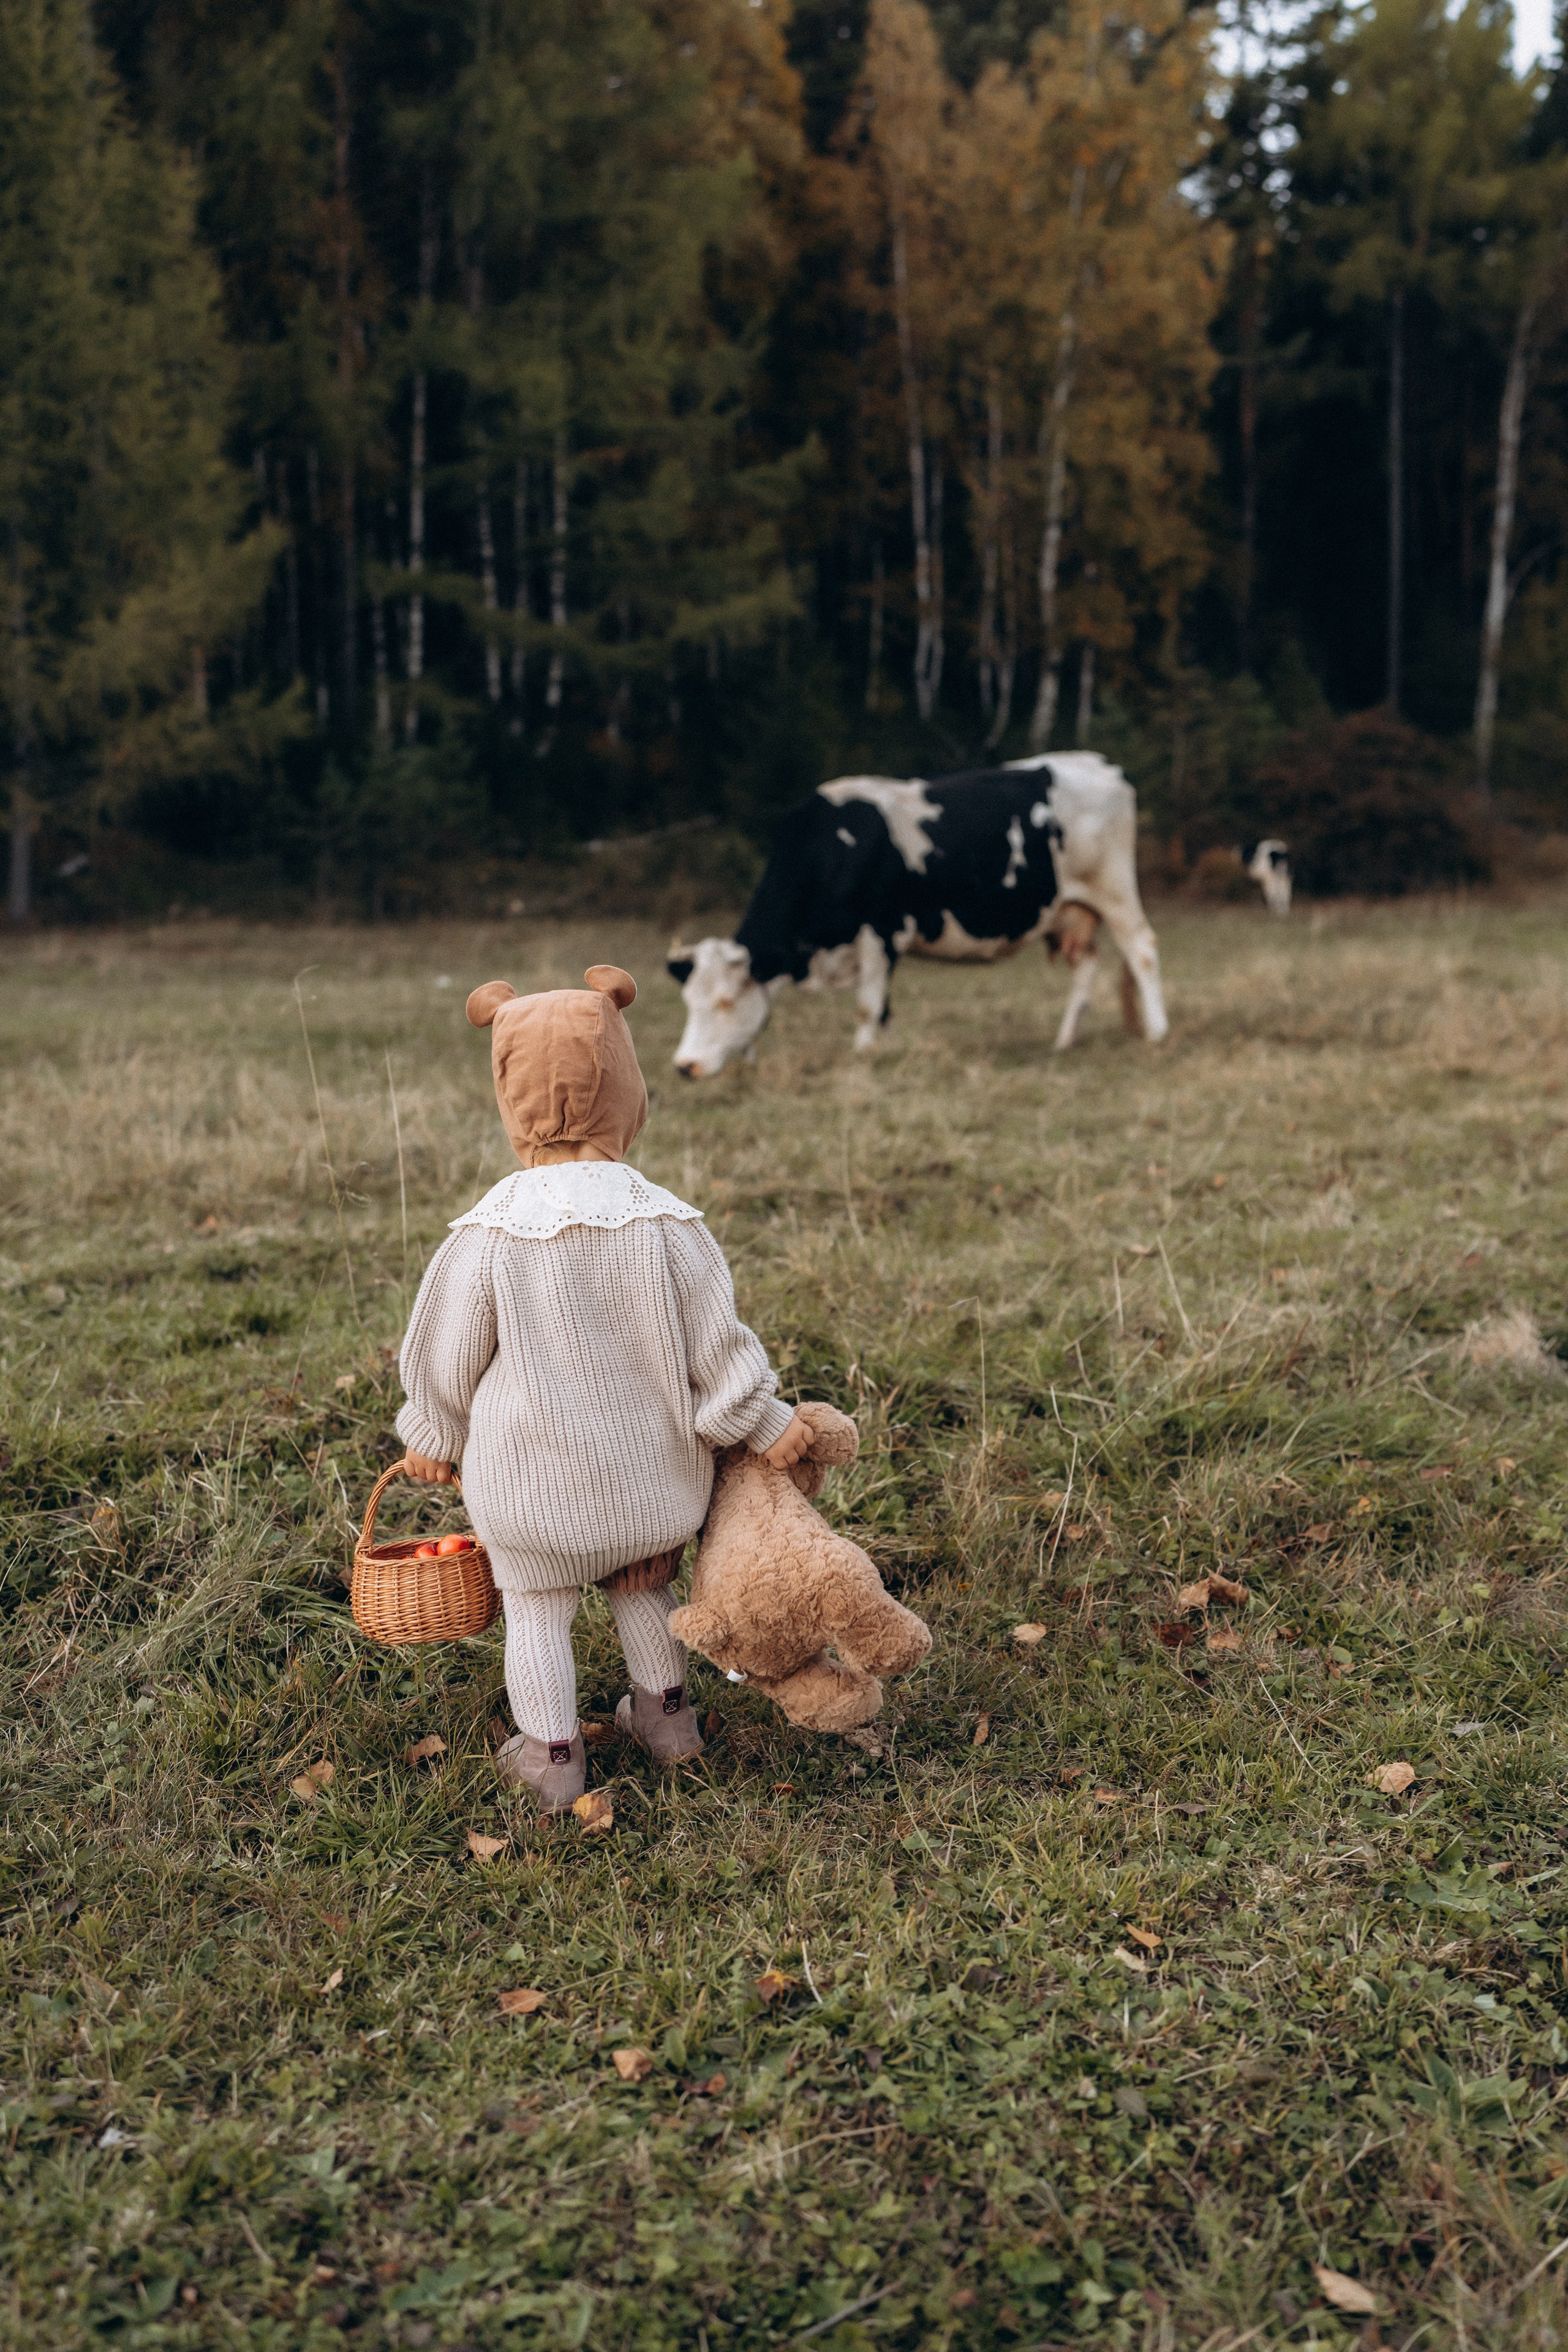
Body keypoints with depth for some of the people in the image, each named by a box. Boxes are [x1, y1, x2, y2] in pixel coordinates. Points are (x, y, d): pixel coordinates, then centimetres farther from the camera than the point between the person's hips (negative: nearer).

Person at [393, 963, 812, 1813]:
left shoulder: (488, 1233, -16)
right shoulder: (664, 1223, -13)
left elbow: (447, 1356, -4)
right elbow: (714, 1342, -7)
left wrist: (432, 1435, 14)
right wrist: (765, 1423, 7)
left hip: (529, 1476, -2)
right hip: (645, 1466, 3)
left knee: (537, 1607, 15)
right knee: (644, 1585, 26)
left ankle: (550, 1756, 22)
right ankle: (667, 1712, 39)